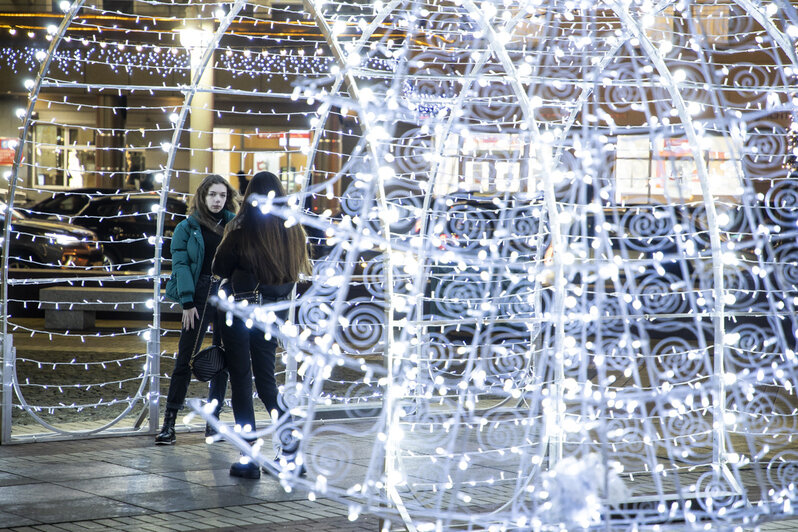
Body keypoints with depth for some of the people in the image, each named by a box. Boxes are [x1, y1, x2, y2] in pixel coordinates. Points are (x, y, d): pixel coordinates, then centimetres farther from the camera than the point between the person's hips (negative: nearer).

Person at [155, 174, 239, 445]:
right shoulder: (187, 228, 4)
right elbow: (180, 264, -3)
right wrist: (187, 302, -12)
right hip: (199, 297, -3)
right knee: (186, 359, -4)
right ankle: (169, 422, -1)